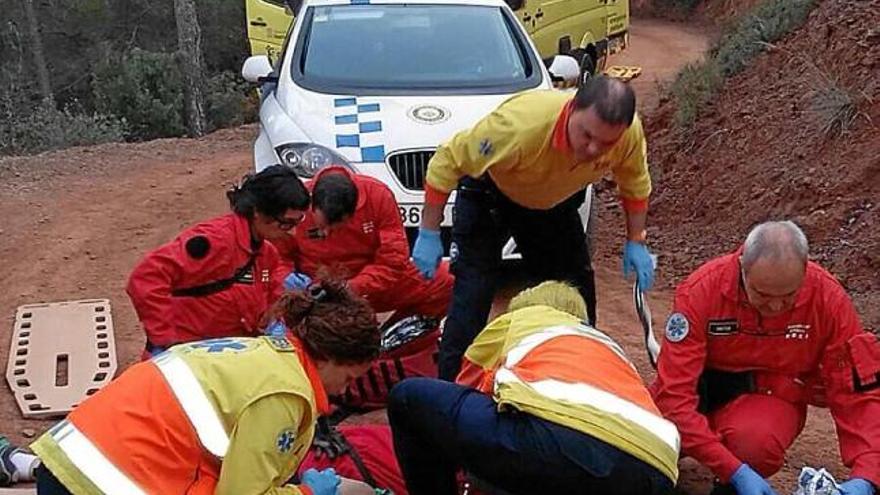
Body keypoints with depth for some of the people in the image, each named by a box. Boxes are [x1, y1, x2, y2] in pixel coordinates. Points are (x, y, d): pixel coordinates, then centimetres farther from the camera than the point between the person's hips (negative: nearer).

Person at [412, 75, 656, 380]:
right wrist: (429, 234, -26)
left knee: (578, 292, 7)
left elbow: (635, 184, -4)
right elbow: (447, 161, -31)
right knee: (472, 297, -15)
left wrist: (636, 241, -4)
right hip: (489, 194, -4)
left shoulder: (630, 134, -28)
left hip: (555, 203, 5)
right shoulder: (520, 125, -44)